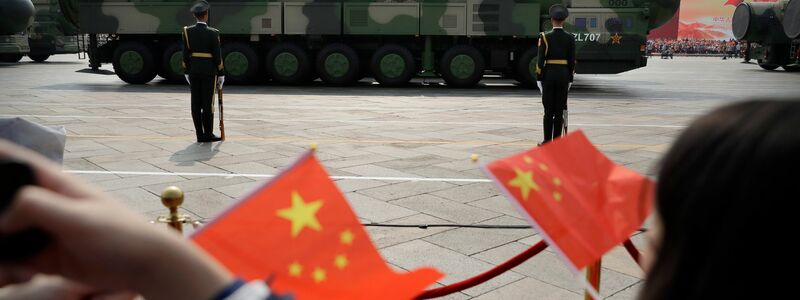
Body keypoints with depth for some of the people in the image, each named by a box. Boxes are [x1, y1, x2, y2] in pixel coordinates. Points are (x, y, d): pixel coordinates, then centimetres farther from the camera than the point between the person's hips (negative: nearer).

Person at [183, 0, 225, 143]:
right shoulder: (213, 33, -10)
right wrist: (221, 74, -2)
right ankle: (208, 134, 4)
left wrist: (187, 72, 11)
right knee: (208, 103, 0)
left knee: (196, 103, 5)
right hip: (209, 70, -4)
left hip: (193, 69, 4)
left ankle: (200, 135, 7)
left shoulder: (187, 31, 0)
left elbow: (185, 54, 3)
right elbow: (217, 55, -9)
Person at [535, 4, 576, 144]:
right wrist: (570, 79, 10)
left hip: (548, 76, -2)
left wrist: (538, 79, -2)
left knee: (548, 110, 4)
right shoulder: (570, 38, 1)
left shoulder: (545, 37, -7)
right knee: (559, 111, 5)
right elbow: (572, 61, 2)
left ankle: (547, 141, 5)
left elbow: (540, 60, -9)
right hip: (563, 75, 2)